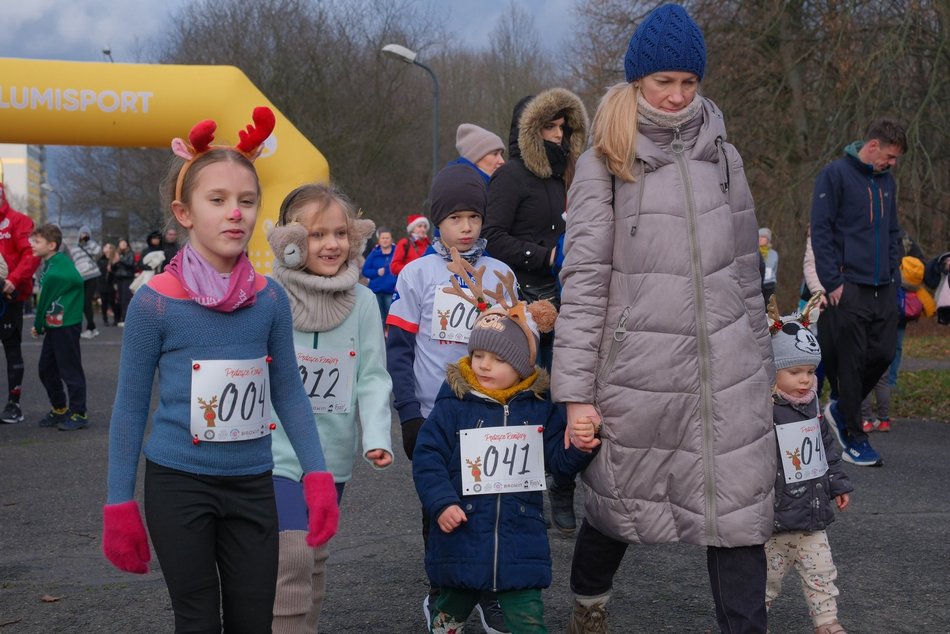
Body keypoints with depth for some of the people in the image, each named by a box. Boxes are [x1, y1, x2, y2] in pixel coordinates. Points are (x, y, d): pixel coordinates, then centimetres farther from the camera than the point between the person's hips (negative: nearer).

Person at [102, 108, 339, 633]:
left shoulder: (269, 298, -2)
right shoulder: (155, 301, -11)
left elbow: (288, 392, 7)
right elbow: (130, 407, -4)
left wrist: (318, 477, -1)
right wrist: (119, 505, -3)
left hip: (253, 486, 3)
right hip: (178, 485, -3)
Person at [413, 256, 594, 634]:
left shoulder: (541, 408, 0)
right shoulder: (453, 405, -6)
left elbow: (560, 462, 4)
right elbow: (427, 458, -6)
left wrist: (578, 445, -16)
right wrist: (440, 503, -17)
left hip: (521, 544, 1)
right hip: (462, 543, 0)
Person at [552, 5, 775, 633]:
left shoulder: (722, 156, 11)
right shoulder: (605, 163, 0)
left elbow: (747, 274, 15)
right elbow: (584, 281, -5)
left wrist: (761, 368, 15)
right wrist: (576, 392, -9)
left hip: (727, 374, 3)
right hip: (639, 371, -2)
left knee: (739, 512, -1)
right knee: (618, 507, 13)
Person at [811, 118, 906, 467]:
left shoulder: (887, 180, 15)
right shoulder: (836, 174, -6)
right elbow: (820, 231, -9)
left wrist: (893, 274, 10)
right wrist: (832, 282, -14)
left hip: (883, 288, 6)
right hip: (850, 287, -6)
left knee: (883, 353, 4)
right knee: (852, 360, -2)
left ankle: (842, 408, 26)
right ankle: (854, 439, 7)